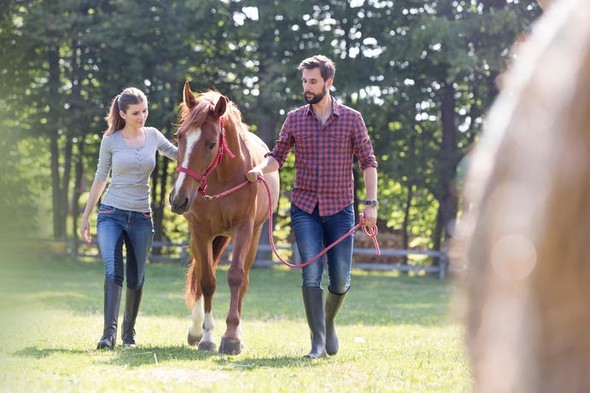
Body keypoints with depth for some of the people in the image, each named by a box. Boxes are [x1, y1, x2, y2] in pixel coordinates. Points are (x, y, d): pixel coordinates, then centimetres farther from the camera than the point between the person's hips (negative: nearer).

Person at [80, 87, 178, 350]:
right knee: (113, 271, -20)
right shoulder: (110, 140, -1)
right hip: (112, 214, -3)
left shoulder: (153, 136, 5)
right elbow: (100, 179, 6)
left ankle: (129, 331, 24)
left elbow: (178, 154, 19)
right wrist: (86, 217, 9)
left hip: (141, 217, 3)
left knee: (136, 278, 7)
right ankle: (109, 332, -26)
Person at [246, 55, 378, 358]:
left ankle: (329, 322, 30)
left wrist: (370, 203, -5)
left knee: (340, 280, 2)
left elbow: (368, 162, 3)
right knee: (311, 274, -10)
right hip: (305, 208, 0)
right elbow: (278, 156, 9)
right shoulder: (295, 119, 6)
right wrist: (260, 168, -13)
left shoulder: (351, 119, 2)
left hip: (340, 209, 0)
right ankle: (318, 341, -6)